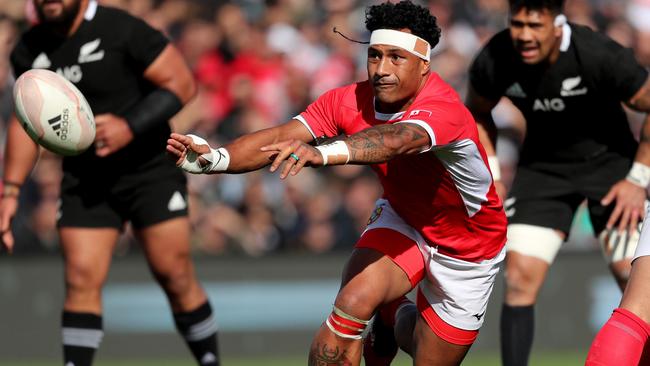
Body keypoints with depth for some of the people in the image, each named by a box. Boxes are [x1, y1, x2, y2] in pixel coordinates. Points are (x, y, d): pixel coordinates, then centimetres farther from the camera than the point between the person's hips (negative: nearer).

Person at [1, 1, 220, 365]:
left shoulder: (122, 30, -15)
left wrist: (129, 127, -24)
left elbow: (181, 82, -13)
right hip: (84, 181, 4)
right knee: (81, 278, -8)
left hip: (150, 169, -4)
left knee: (175, 275, -4)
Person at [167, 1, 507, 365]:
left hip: (465, 251, -3)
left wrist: (321, 152, -72)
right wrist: (216, 157, -45)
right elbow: (282, 136, -26)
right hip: (402, 219, 3)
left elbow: (394, 141, -55)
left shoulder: (443, 108, -34)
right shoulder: (351, 101, -17)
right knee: (351, 305, -28)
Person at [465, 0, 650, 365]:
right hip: (542, 166, 2)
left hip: (608, 160, -2)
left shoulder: (599, 55, -30)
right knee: (521, 276, -11)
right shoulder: (494, 62, -20)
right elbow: (477, 113, 5)